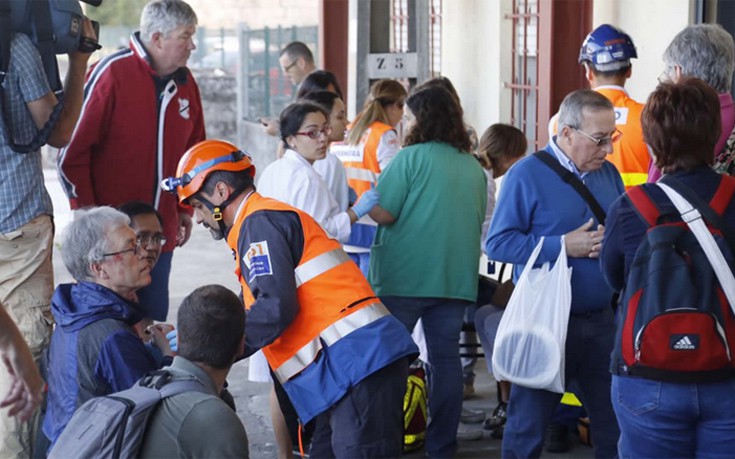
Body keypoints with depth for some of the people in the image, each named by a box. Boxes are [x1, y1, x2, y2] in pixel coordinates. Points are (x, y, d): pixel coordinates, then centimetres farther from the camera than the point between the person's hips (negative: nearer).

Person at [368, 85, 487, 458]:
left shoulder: (412, 157, -9)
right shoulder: (474, 168, 8)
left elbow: (382, 213, -13)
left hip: (405, 277, -5)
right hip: (456, 279, 5)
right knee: (446, 359, 9)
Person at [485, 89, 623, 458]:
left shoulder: (609, 174, 8)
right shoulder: (526, 175, -9)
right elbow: (497, 243, -14)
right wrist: (562, 246, -20)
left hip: (602, 320, 5)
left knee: (614, 420, 11)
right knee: (529, 423, 6)